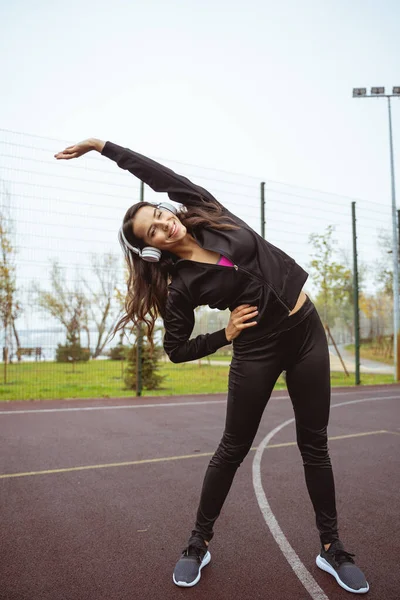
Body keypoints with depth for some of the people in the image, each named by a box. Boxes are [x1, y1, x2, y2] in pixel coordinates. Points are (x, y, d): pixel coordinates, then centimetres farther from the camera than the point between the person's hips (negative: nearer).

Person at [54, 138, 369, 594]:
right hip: (258, 349, -3)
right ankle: (199, 543, 27)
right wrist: (225, 334, -10)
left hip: (306, 330, 4)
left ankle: (331, 548, 26)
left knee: (314, 445, 10)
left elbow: (158, 173, 4)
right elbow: (176, 349, -3)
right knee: (233, 448, 6)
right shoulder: (180, 285, -9)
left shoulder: (210, 215, -1)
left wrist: (102, 144, 4)